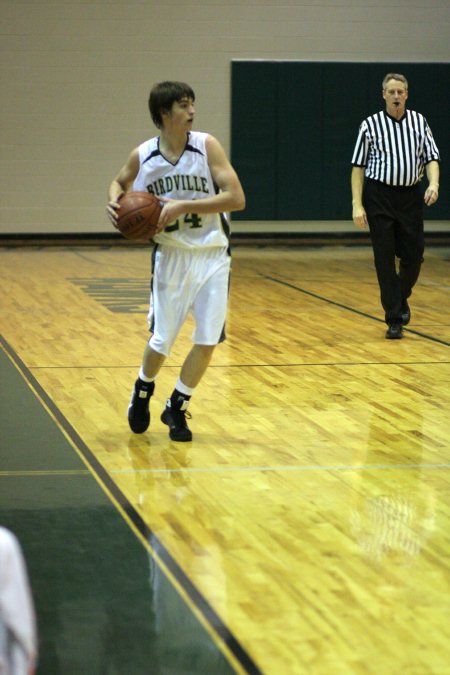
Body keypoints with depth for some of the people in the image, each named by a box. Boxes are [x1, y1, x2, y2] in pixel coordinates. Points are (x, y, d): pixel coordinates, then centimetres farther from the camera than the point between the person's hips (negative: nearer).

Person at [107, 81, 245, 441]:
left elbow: (236, 197, -18)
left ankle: (177, 407, 17)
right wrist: (115, 202, -7)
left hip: (212, 255, 0)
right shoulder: (143, 156, -6)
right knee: (162, 339, 5)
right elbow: (120, 183, 16)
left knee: (208, 340, -3)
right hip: (171, 256, 0)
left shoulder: (206, 145, -12)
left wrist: (184, 206, -25)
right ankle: (142, 391, 36)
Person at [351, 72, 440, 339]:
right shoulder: (371, 125, -1)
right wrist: (357, 205, -7)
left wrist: (434, 183, -17)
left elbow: (431, 157, 4)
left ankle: (401, 298, 33)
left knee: (414, 256, 2)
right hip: (379, 196, -2)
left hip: (410, 196, 2)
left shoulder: (419, 121, 6)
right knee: (385, 259, -4)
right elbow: (359, 166, 0)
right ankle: (394, 319, 3)